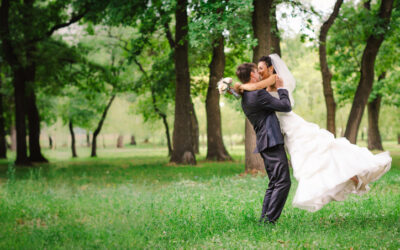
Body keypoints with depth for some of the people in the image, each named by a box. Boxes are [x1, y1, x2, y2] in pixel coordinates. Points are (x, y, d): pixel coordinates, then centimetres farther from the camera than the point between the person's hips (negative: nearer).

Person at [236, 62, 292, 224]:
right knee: (283, 181, -11)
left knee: (274, 183, 13)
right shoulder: (258, 94, -13)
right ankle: (269, 219, -14)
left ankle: (264, 219, 11)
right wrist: (281, 88, 4)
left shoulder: (245, 98, 17)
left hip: (265, 144, 10)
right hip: (272, 143, -10)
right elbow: (286, 106, -11)